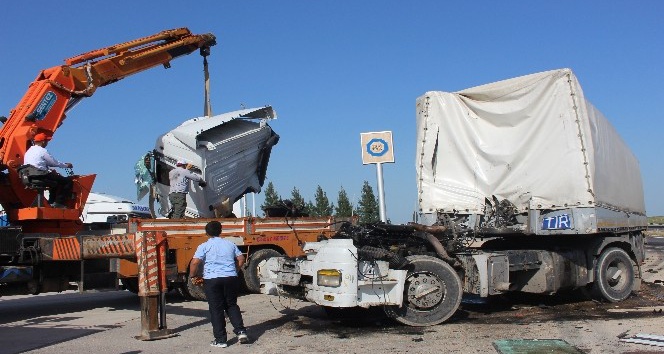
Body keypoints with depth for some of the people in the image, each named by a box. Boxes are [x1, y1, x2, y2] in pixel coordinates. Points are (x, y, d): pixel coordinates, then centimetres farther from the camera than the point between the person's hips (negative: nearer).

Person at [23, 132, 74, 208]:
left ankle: (52, 202, 24)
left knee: (56, 179, 33)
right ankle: (59, 202, -9)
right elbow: (54, 163, -3)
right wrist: (66, 165, 14)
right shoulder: (42, 151, -8)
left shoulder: (29, 151, 19)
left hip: (31, 178, 10)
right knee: (68, 181, -4)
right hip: (42, 176, -10)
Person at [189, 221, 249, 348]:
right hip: (231, 278, 3)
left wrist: (193, 276, 1)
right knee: (232, 305, 18)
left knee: (216, 309, 4)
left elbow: (195, 262, -13)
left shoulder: (204, 246, -1)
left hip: (212, 280, -3)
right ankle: (241, 331, 5)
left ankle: (220, 340, 6)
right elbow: (241, 259, 13)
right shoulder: (230, 244, 11)